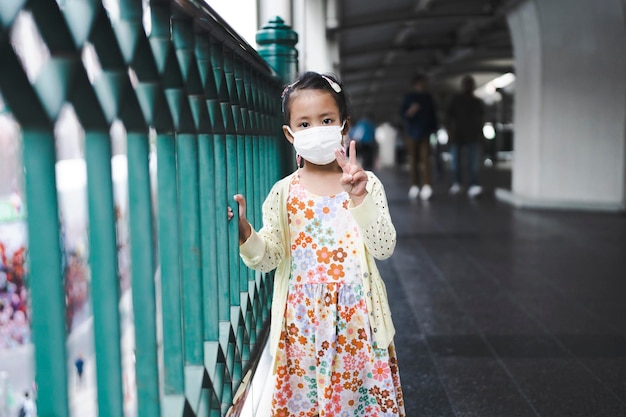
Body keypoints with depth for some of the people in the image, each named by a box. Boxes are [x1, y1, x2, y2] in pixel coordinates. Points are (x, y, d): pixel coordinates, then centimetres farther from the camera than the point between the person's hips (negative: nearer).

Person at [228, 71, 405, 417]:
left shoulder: (367, 184, -1)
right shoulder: (284, 192, 1)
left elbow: (384, 248, -11)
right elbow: (268, 258, 0)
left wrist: (360, 198, -22)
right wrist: (244, 233, -19)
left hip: (356, 316, -1)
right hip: (304, 319, 1)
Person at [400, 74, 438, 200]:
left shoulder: (428, 97, 9)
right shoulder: (409, 97, -1)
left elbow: (433, 113, 17)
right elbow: (402, 113, -6)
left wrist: (434, 127, 13)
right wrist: (410, 112, -26)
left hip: (425, 133, 2)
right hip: (412, 132, -1)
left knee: (425, 158, -10)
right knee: (413, 159, 3)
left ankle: (426, 186, -17)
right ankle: (414, 185, 8)